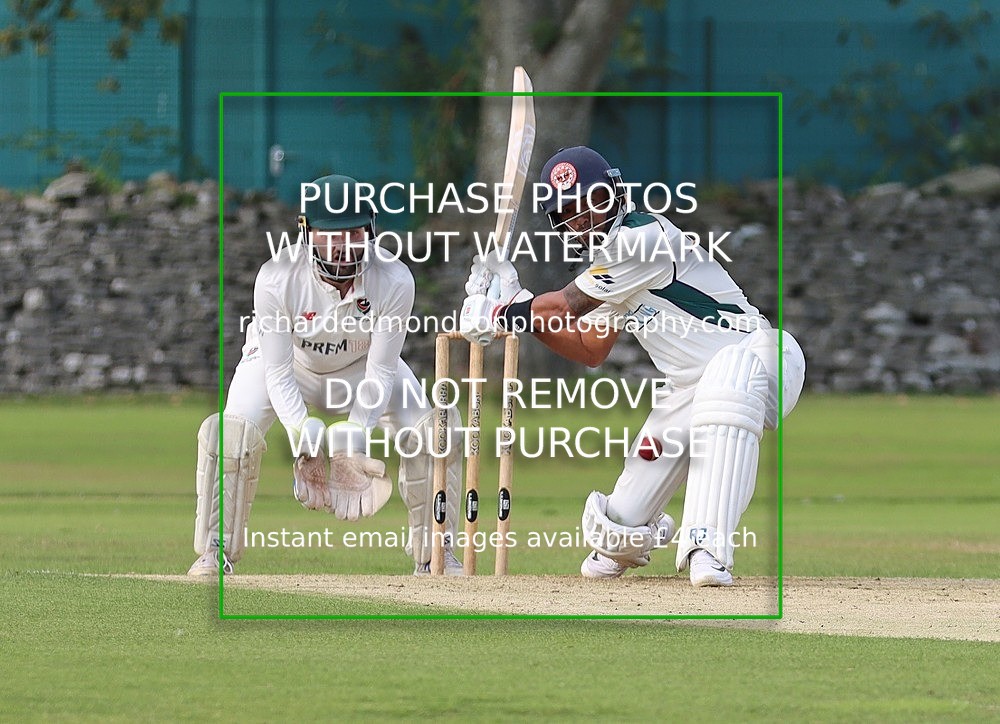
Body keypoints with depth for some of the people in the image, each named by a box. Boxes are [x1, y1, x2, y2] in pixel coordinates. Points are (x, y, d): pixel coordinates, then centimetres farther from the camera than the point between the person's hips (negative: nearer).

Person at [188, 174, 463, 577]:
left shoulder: (394, 280, -30)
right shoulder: (277, 278, -34)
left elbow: (380, 373, -25)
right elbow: (278, 373, -29)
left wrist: (351, 443, -37)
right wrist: (305, 442, -41)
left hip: (360, 366, 2)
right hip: (286, 362, -2)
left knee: (433, 430, -16)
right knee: (232, 431, -27)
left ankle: (433, 556, 1)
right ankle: (216, 553, -9)